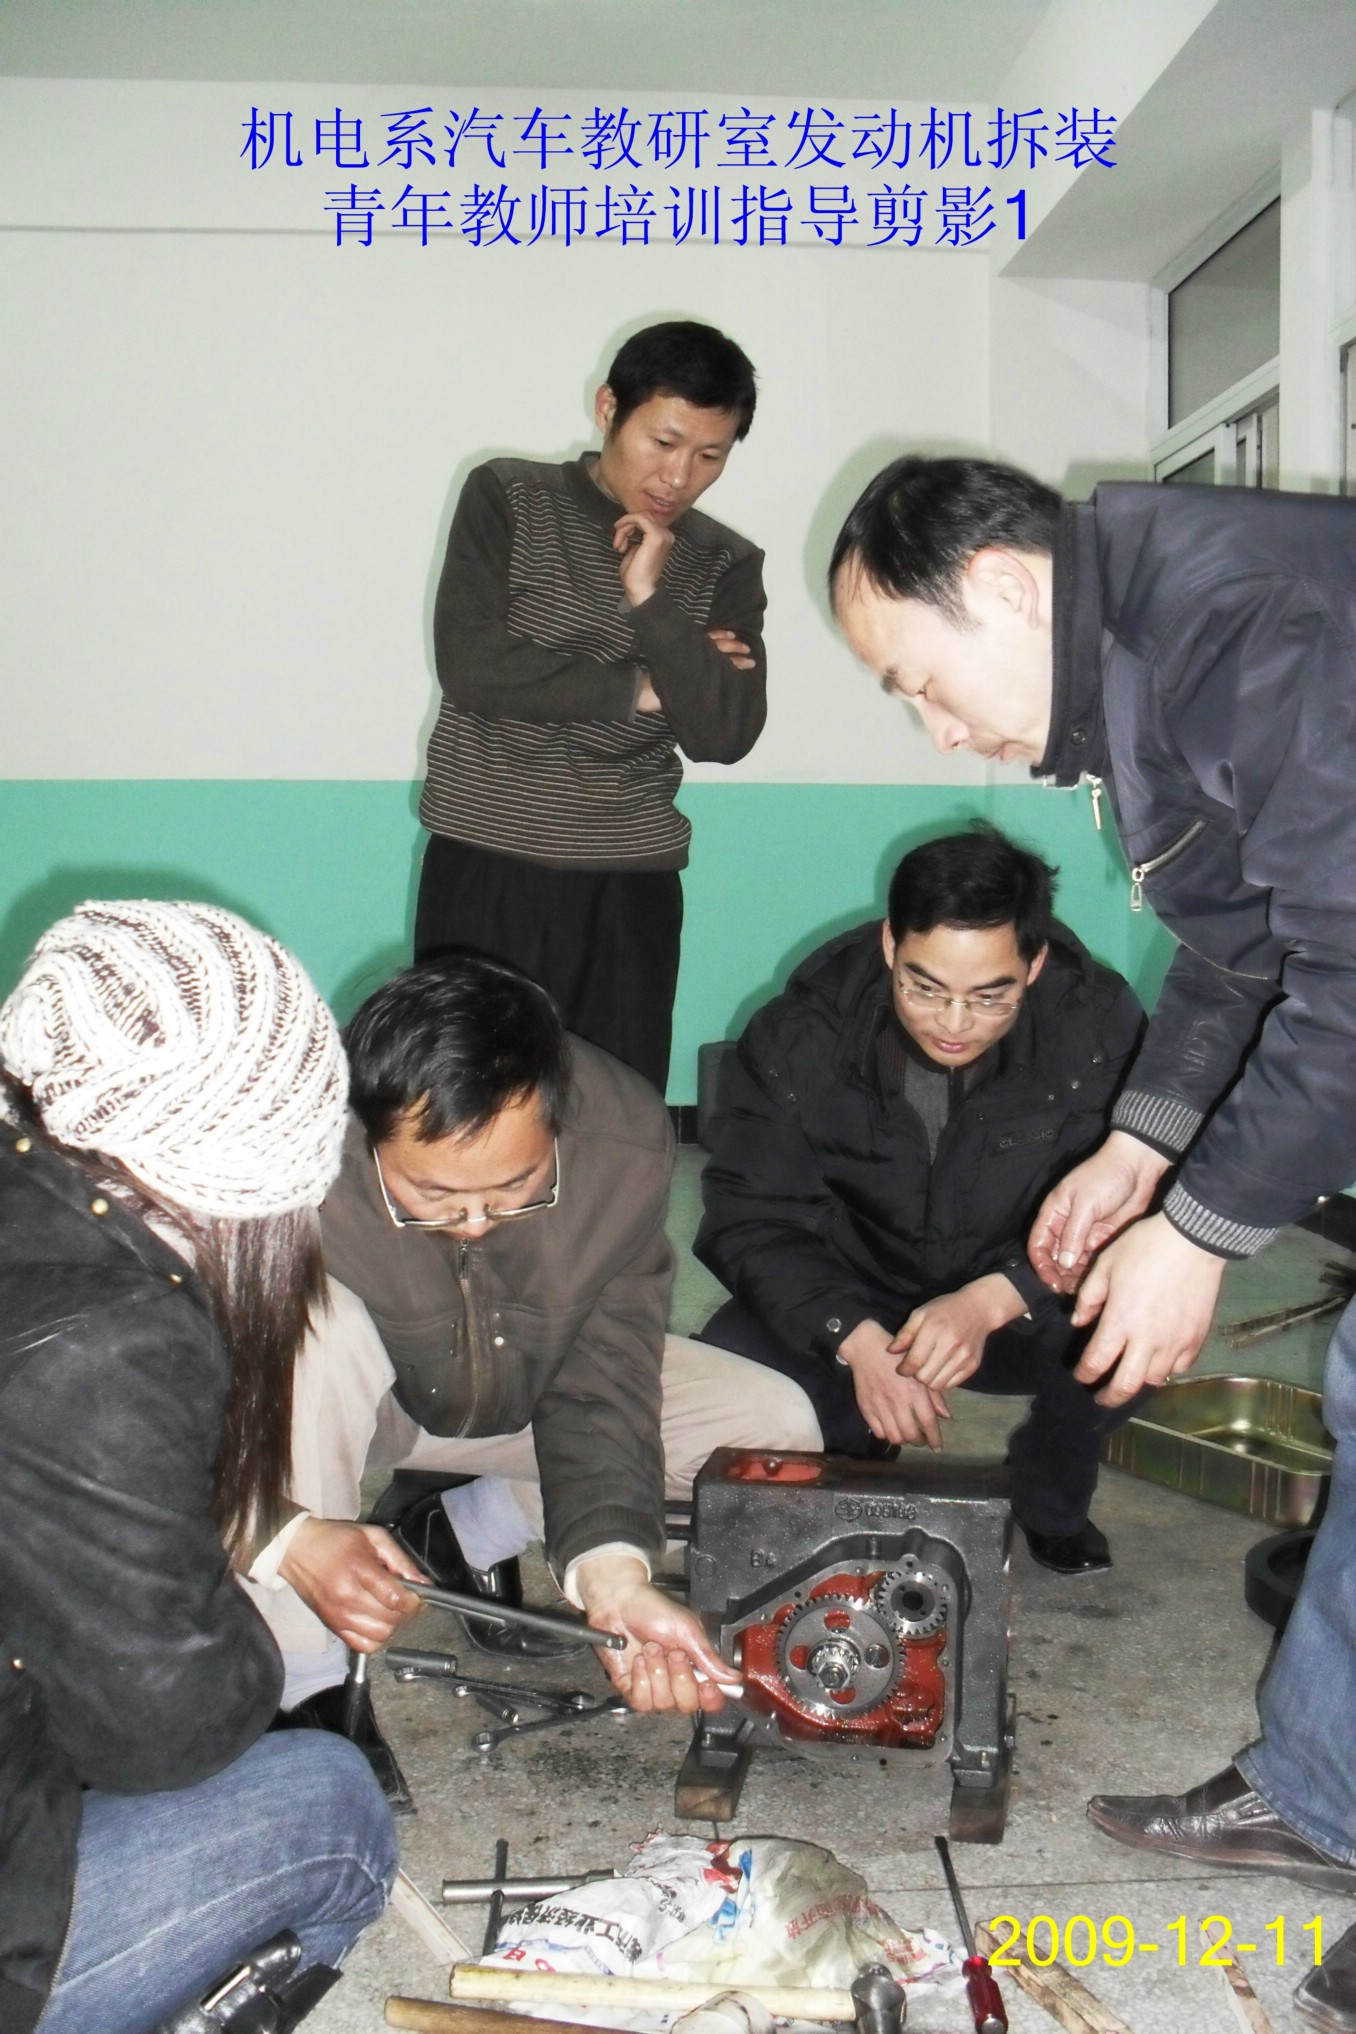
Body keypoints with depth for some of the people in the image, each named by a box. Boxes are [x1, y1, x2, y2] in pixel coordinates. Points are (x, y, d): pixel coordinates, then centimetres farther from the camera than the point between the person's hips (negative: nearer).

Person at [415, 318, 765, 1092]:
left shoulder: (725, 564, 7)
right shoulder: (507, 498, 2)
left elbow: (724, 736, -4)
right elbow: (471, 667, -10)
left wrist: (651, 600, -12)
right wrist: (637, 689, -6)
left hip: (630, 881, 2)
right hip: (485, 863, -1)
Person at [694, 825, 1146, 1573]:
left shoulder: (1098, 1025, -21)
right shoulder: (799, 1034, -18)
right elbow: (752, 1217, -15)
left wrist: (992, 1301, -40)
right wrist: (856, 1337, -32)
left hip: (1020, 1308, 0)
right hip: (849, 1302, 1)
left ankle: (1050, 1500, 3)